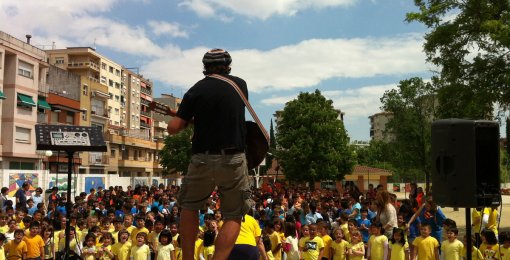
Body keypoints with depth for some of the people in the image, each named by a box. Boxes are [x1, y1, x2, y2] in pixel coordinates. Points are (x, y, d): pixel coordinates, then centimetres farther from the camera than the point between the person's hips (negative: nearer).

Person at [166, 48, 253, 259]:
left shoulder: (196, 90, -2)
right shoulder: (241, 84, 5)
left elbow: (173, 128, -4)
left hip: (202, 159, 0)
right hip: (233, 159, 0)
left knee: (189, 207, 22)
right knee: (233, 217, 10)